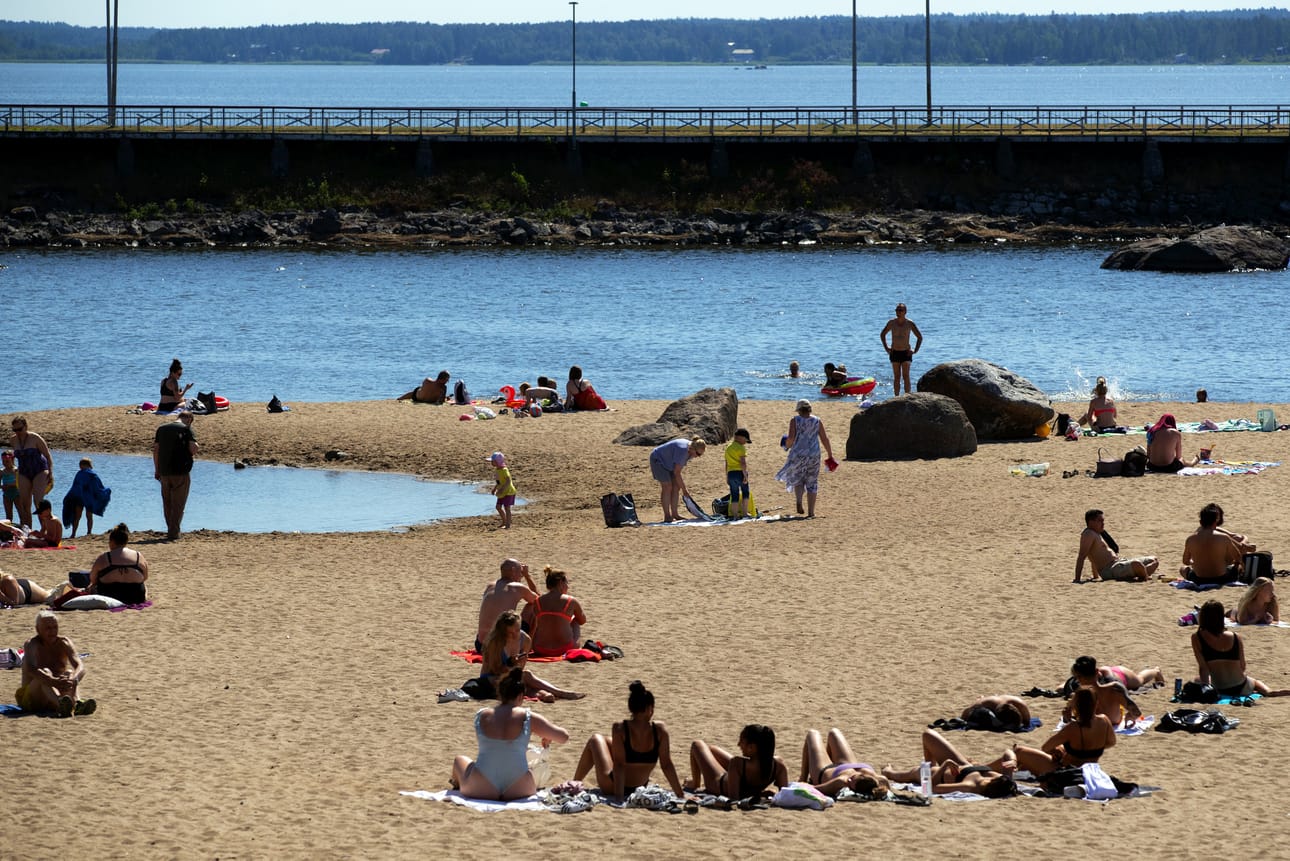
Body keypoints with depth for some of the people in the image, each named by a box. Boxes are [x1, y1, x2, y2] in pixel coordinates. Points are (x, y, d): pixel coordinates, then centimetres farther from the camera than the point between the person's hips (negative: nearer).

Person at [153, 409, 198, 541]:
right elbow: (193, 449, -14)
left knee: (167, 504, 16)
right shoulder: (186, 429, -7)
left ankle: (171, 530, 24)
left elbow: (155, 450, 11)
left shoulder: (161, 428, 9)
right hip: (181, 472, -5)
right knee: (178, 504, 2)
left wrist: (157, 470, 17)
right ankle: (174, 533, -2)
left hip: (164, 472, 5)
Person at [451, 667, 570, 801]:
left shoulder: (481, 716, 2)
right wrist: (547, 738, 28)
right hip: (516, 791, 0)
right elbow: (563, 737, 6)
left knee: (460, 760, 32)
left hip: (482, 790, 0)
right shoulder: (528, 718, -2)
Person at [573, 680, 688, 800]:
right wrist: (680, 794, -9)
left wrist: (618, 797, -22)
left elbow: (619, 765, -25)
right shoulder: (660, 730, -19)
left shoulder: (620, 730, -26)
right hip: (639, 786, 4)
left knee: (595, 740, 23)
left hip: (611, 786, -4)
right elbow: (667, 765, -16)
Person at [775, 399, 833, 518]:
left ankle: (799, 500, -11)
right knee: (812, 483, 10)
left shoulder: (795, 420, -4)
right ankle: (811, 511, 6)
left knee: (797, 480, 17)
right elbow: (825, 440, 4)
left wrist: (787, 445, 9)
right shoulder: (817, 421, 4)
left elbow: (791, 438, -13)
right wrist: (830, 455, 13)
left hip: (798, 454, -1)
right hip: (813, 455, 1)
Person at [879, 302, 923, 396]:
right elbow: (882, 335, 13)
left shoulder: (909, 323, -8)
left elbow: (920, 337, 2)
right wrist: (886, 348, 6)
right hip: (894, 353, 2)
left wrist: (915, 350, -4)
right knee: (896, 377, 4)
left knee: (906, 376, -11)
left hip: (906, 353, -2)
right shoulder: (891, 322, -3)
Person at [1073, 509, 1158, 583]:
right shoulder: (1088, 535, -10)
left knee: (1154, 560, 6)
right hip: (1109, 571, -11)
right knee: (1137, 564, -37)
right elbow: (1081, 557, -17)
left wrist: (1095, 576, 36)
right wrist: (1077, 579, -24)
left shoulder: (1099, 534, 22)